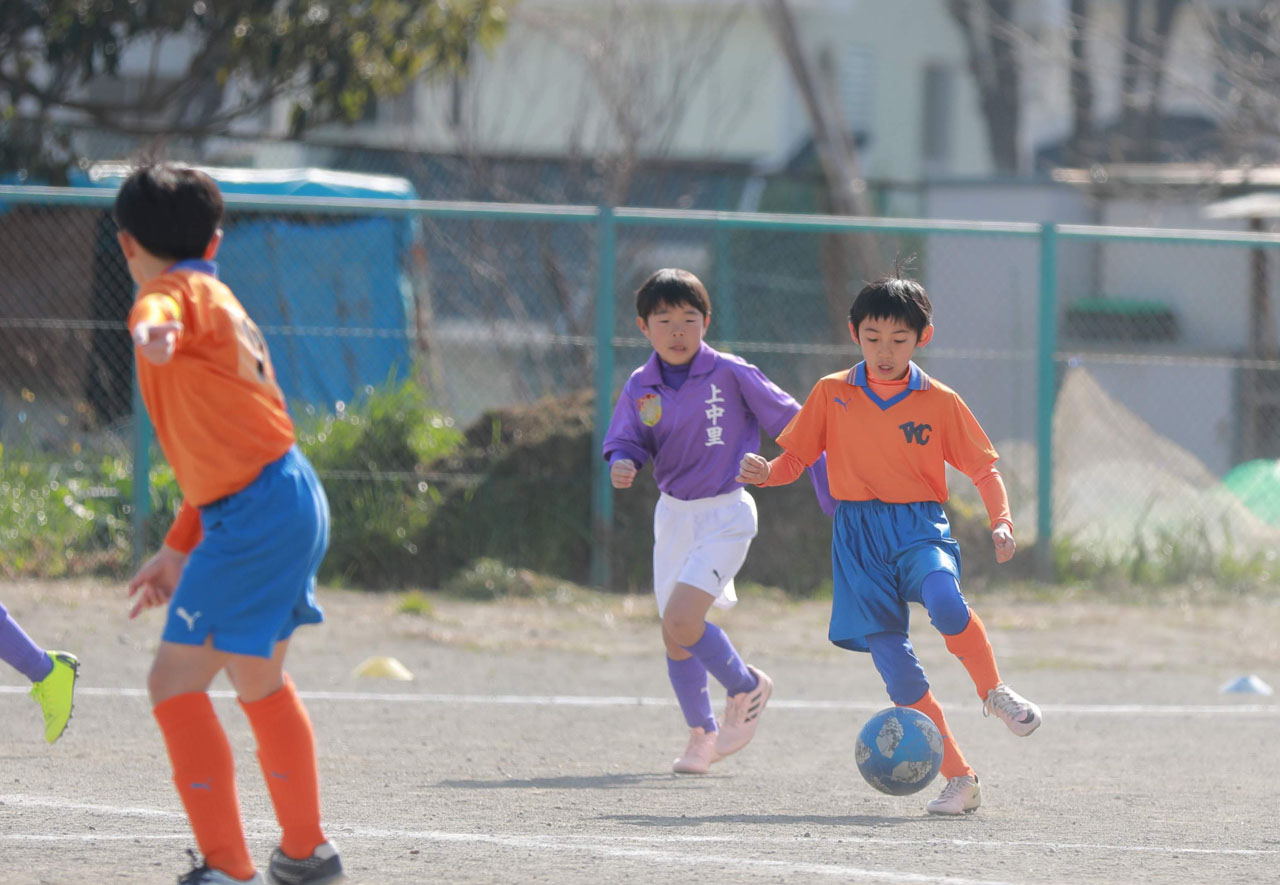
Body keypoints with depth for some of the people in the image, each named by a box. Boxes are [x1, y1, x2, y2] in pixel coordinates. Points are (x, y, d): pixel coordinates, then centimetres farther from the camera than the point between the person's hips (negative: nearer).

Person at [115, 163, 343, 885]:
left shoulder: (177, 293, -5)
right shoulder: (219, 303, 24)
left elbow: (160, 315, -34)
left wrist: (152, 332, -57)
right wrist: (178, 550, 27)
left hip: (254, 515, -10)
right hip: (293, 501, 10)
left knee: (176, 684, -9)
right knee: (260, 682, 27)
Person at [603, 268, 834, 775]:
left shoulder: (731, 375, -12)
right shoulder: (640, 388, -1)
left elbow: (792, 425, -6)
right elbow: (624, 442, 4)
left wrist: (831, 495, -4)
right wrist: (621, 465, -22)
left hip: (725, 514, -5)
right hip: (673, 514, 5)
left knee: (680, 620, -20)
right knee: (674, 635, 7)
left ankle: (746, 687, 5)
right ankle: (702, 734, 26)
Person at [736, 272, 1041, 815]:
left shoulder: (940, 403, 5)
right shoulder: (831, 394, 7)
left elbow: (984, 469, 7)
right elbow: (795, 458, 10)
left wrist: (1001, 521, -10)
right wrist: (767, 473, -13)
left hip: (919, 528, -1)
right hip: (859, 537, 2)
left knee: (943, 599, -36)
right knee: (894, 665, -8)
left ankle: (994, 693, -10)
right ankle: (958, 780, -1)